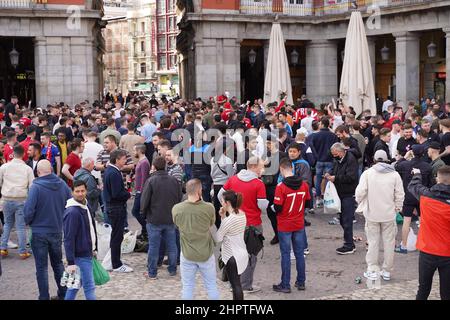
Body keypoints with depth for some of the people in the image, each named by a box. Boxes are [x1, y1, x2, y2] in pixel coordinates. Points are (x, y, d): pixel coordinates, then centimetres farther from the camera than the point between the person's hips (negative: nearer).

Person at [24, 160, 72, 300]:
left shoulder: (36, 187, -18)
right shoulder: (62, 185, -4)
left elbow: (29, 210, -20)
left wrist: (28, 221, 1)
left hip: (39, 232, -5)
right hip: (57, 230, 5)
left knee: (42, 267, 5)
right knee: (58, 263, 19)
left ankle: (44, 297, 10)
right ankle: (63, 294, 25)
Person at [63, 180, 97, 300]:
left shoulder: (85, 207, 8)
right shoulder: (72, 212, -21)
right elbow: (68, 239, -23)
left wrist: (93, 249, 21)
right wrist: (70, 262, -25)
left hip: (87, 254, 9)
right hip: (80, 256, -9)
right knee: (89, 287, -4)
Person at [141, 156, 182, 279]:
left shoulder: (151, 181, -14)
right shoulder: (174, 181, 0)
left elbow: (144, 200, -12)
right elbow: (180, 198, 7)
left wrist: (144, 213, 5)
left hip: (154, 219, -4)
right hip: (170, 219, 4)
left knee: (153, 246, 5)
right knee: (171, 245, 14)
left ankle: (152, 273, 11)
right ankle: (172, 270, 23)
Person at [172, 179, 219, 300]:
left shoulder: (176, 209, -14)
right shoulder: (209, 208, -18)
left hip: (187, 254, 1)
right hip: (206, 254, -1)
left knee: (187, 286, 15)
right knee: (211, 285, 17)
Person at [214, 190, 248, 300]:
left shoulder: (229, 219, -24)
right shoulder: (242, 214, 1)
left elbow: (218, 238, -16)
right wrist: (224, 217, -3)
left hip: (232, 257, -8)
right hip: (242, 253, 8)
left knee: (236, 285, 2)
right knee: (236, 283, 19)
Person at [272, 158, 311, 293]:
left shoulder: (281, 187, -19)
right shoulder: (304, 184, -4)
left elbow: (277, 208, -18)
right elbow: (307, 203, 5)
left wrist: (274, 206, 3)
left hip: (284, 226, -4)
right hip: (299, 225, 4)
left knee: (286, 255, 4)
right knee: (299, 253, 13)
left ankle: (285, 285, 9)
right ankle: (301, 282, 21)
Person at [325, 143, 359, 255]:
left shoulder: (351, 159, -15)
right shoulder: (338, 160, 13)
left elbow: (351, 177, -24)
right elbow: (335, 171, 26)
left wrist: (335, 178, -20)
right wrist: (330, 175, 4)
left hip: (348, 195, -9)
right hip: (341, 194, 9)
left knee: (347, 220, -6)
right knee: (343, 220, 12)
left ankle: (349, 246, 2)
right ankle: (350, 244, 22)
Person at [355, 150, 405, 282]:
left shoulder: (367, 173, -7)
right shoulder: (394, 175, -3)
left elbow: (360, 192, -11)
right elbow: (400, 195, -2)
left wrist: (359, 201, 9)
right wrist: (397, 208, 12)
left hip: (372, 213, -1)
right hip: (389, 214, 1)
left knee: (373, 242, 8)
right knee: (389, 242, 11)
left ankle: (372, 270, 9)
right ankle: (387, 271, 18)